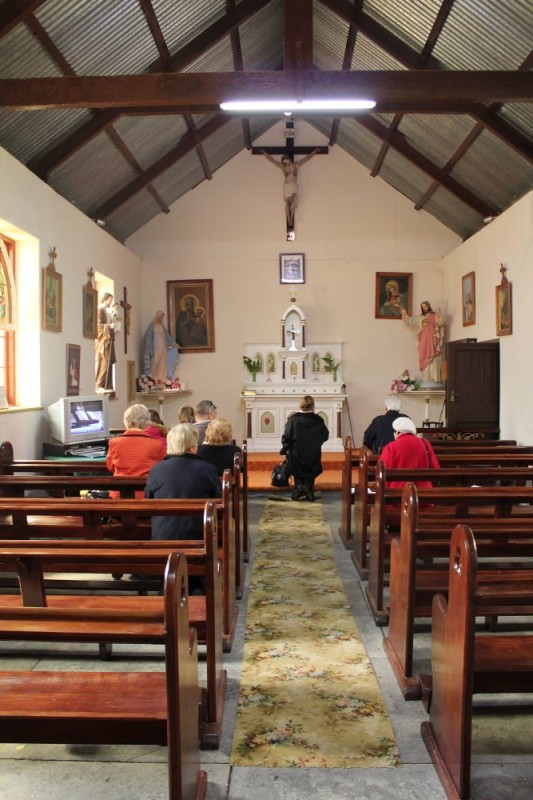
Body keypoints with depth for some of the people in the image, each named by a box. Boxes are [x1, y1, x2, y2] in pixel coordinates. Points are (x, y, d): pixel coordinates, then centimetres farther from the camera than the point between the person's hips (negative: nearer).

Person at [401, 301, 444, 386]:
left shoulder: (435, 315, 5)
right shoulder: (421, 318, 19)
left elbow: (440, 324, -9)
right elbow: (412, 323, 24)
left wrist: (439, 316, -26)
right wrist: (405, 315, 18)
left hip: (432, 341, -4)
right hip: (424, 342, 4)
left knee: (433, 360, -9)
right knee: (425, 360, 0)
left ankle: (434, 379, -11)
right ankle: (426, 380, 0)